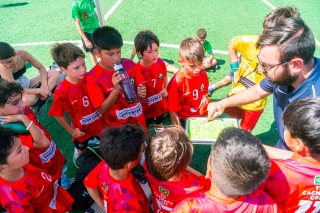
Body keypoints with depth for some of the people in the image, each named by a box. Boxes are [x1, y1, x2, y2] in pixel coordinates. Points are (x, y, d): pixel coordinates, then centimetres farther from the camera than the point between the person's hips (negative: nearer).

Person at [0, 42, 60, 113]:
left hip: (27, 84, 7)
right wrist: (39, 90, -27)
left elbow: (41, 68, -3)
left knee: (55, 73, -10)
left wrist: (44, 85, -17)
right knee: (28, 100, -45)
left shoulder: (23, 54, -14)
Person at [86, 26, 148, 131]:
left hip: (138, 120, 4)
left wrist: (141, 92, -20)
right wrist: (116, 89, -33)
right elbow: (102, 110, -19)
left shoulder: (129, 64, -8)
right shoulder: (93, 77, -19)